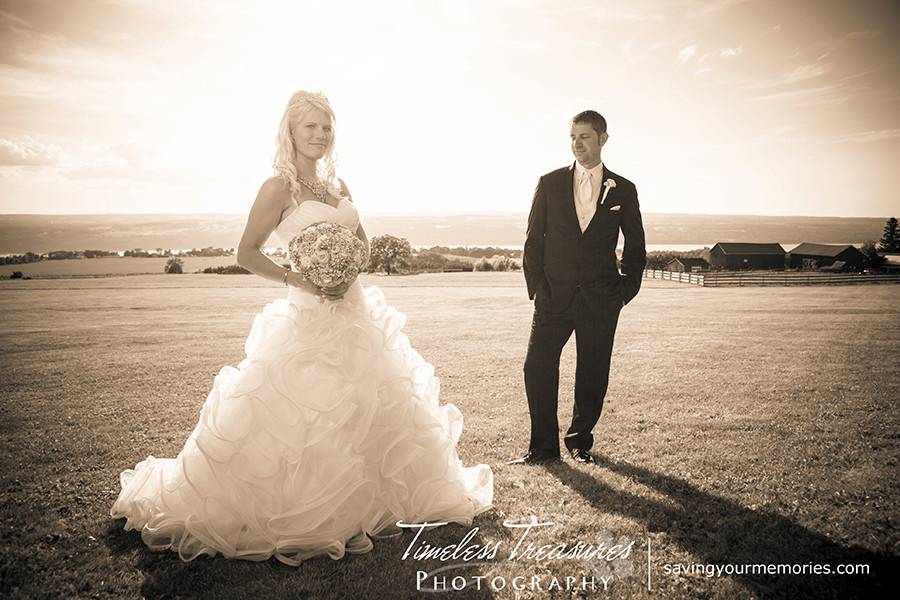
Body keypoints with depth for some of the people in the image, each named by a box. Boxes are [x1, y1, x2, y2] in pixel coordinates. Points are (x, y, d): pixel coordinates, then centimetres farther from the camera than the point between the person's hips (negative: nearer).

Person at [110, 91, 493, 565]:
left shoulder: (336, 185, 11)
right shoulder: (278, 188, -7)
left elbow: (361, 240, 17)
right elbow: (246, 254, -9)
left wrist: (350, 274, -4)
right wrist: (296, 279, -19)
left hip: (354, 309, 7)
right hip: (307, 316, -7)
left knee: (375, 411, 15)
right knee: (293, 417, -6)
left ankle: (360, 505, 36)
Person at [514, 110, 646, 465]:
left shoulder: (623, 190, 7)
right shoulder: (550, 183, 7)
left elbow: (635, 247, 11)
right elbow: (534, 239, 7)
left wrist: (625, 290, 2)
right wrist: (536, 287, 0)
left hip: (600, 299, 0)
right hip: (555, 294, 0)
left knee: (592, 373, 5)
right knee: (537, 366, -6)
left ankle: (580, 440, 25)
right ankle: (543, 446, 7)